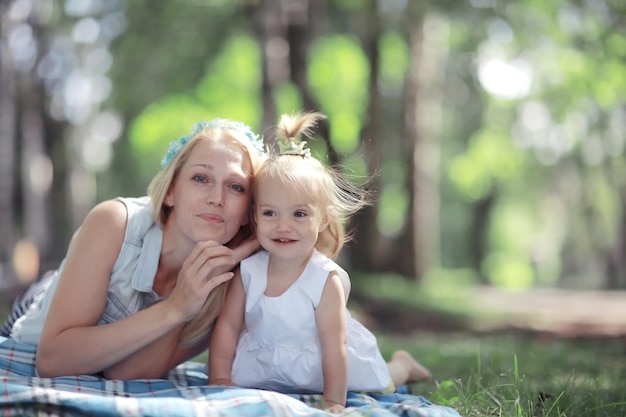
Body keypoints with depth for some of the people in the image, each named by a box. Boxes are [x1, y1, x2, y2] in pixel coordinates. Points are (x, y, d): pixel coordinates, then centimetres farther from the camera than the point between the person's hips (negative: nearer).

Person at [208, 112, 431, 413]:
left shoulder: (326, 280, -29)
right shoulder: (248, 270, -18)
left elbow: (334, 348, -27)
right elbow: (228, 325, -9)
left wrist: (334, 403, -28)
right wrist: (219, 379, -12)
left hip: (320, 366, -3)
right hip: (264, 366, 3)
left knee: (379, 389, 7)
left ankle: (400, 365, 44)